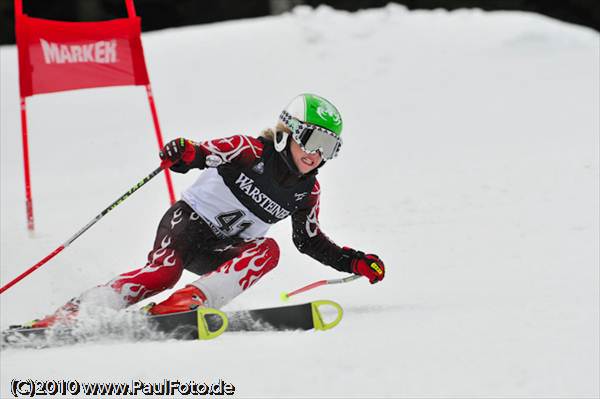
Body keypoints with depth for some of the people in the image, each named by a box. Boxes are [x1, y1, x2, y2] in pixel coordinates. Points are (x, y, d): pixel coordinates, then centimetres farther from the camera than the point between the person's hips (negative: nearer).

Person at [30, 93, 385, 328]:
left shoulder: (307, 192, 6)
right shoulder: (252, 150, -9)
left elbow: (310, 240, 19)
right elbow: (208, 152, -22)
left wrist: (354, 262, 9)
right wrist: (185, 154, -45)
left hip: (223, 254, 5)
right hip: (189, 220, -5)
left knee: (268, 251, -26)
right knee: (163, 272, -32)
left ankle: (192, 300, -40)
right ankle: (71, 313, -31)